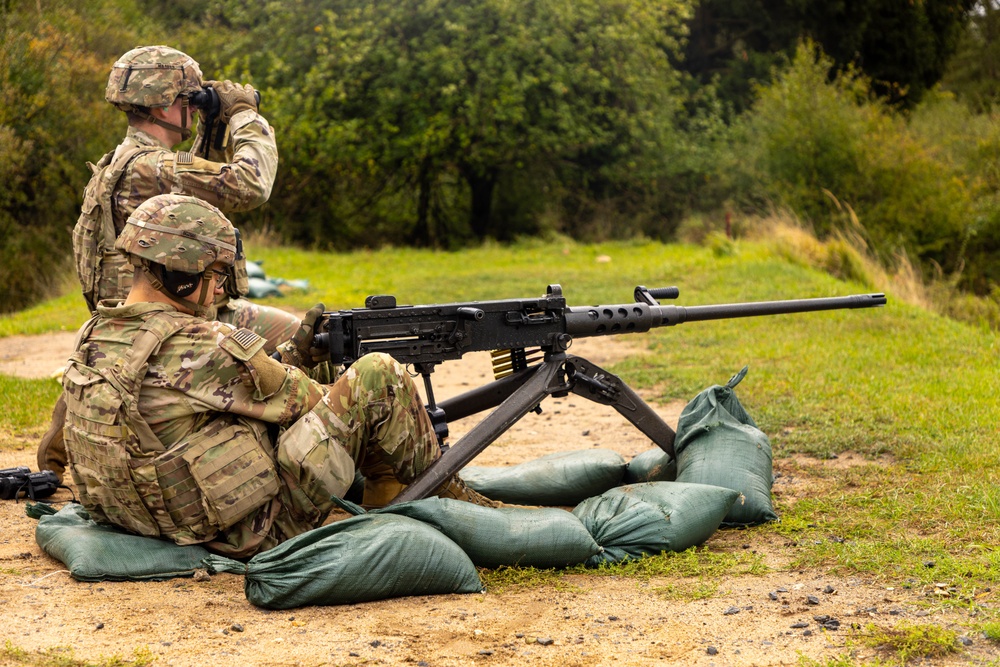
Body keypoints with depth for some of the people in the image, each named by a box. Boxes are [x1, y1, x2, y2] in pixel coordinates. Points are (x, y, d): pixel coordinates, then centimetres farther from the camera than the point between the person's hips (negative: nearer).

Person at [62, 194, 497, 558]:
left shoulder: (93, 338, 5)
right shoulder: (191, 346, -24)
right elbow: (296, 399, -10)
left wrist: (297, 354, 10)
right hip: (257, 530, -9)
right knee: (379, 377, -5)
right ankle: (445, 501, 14)